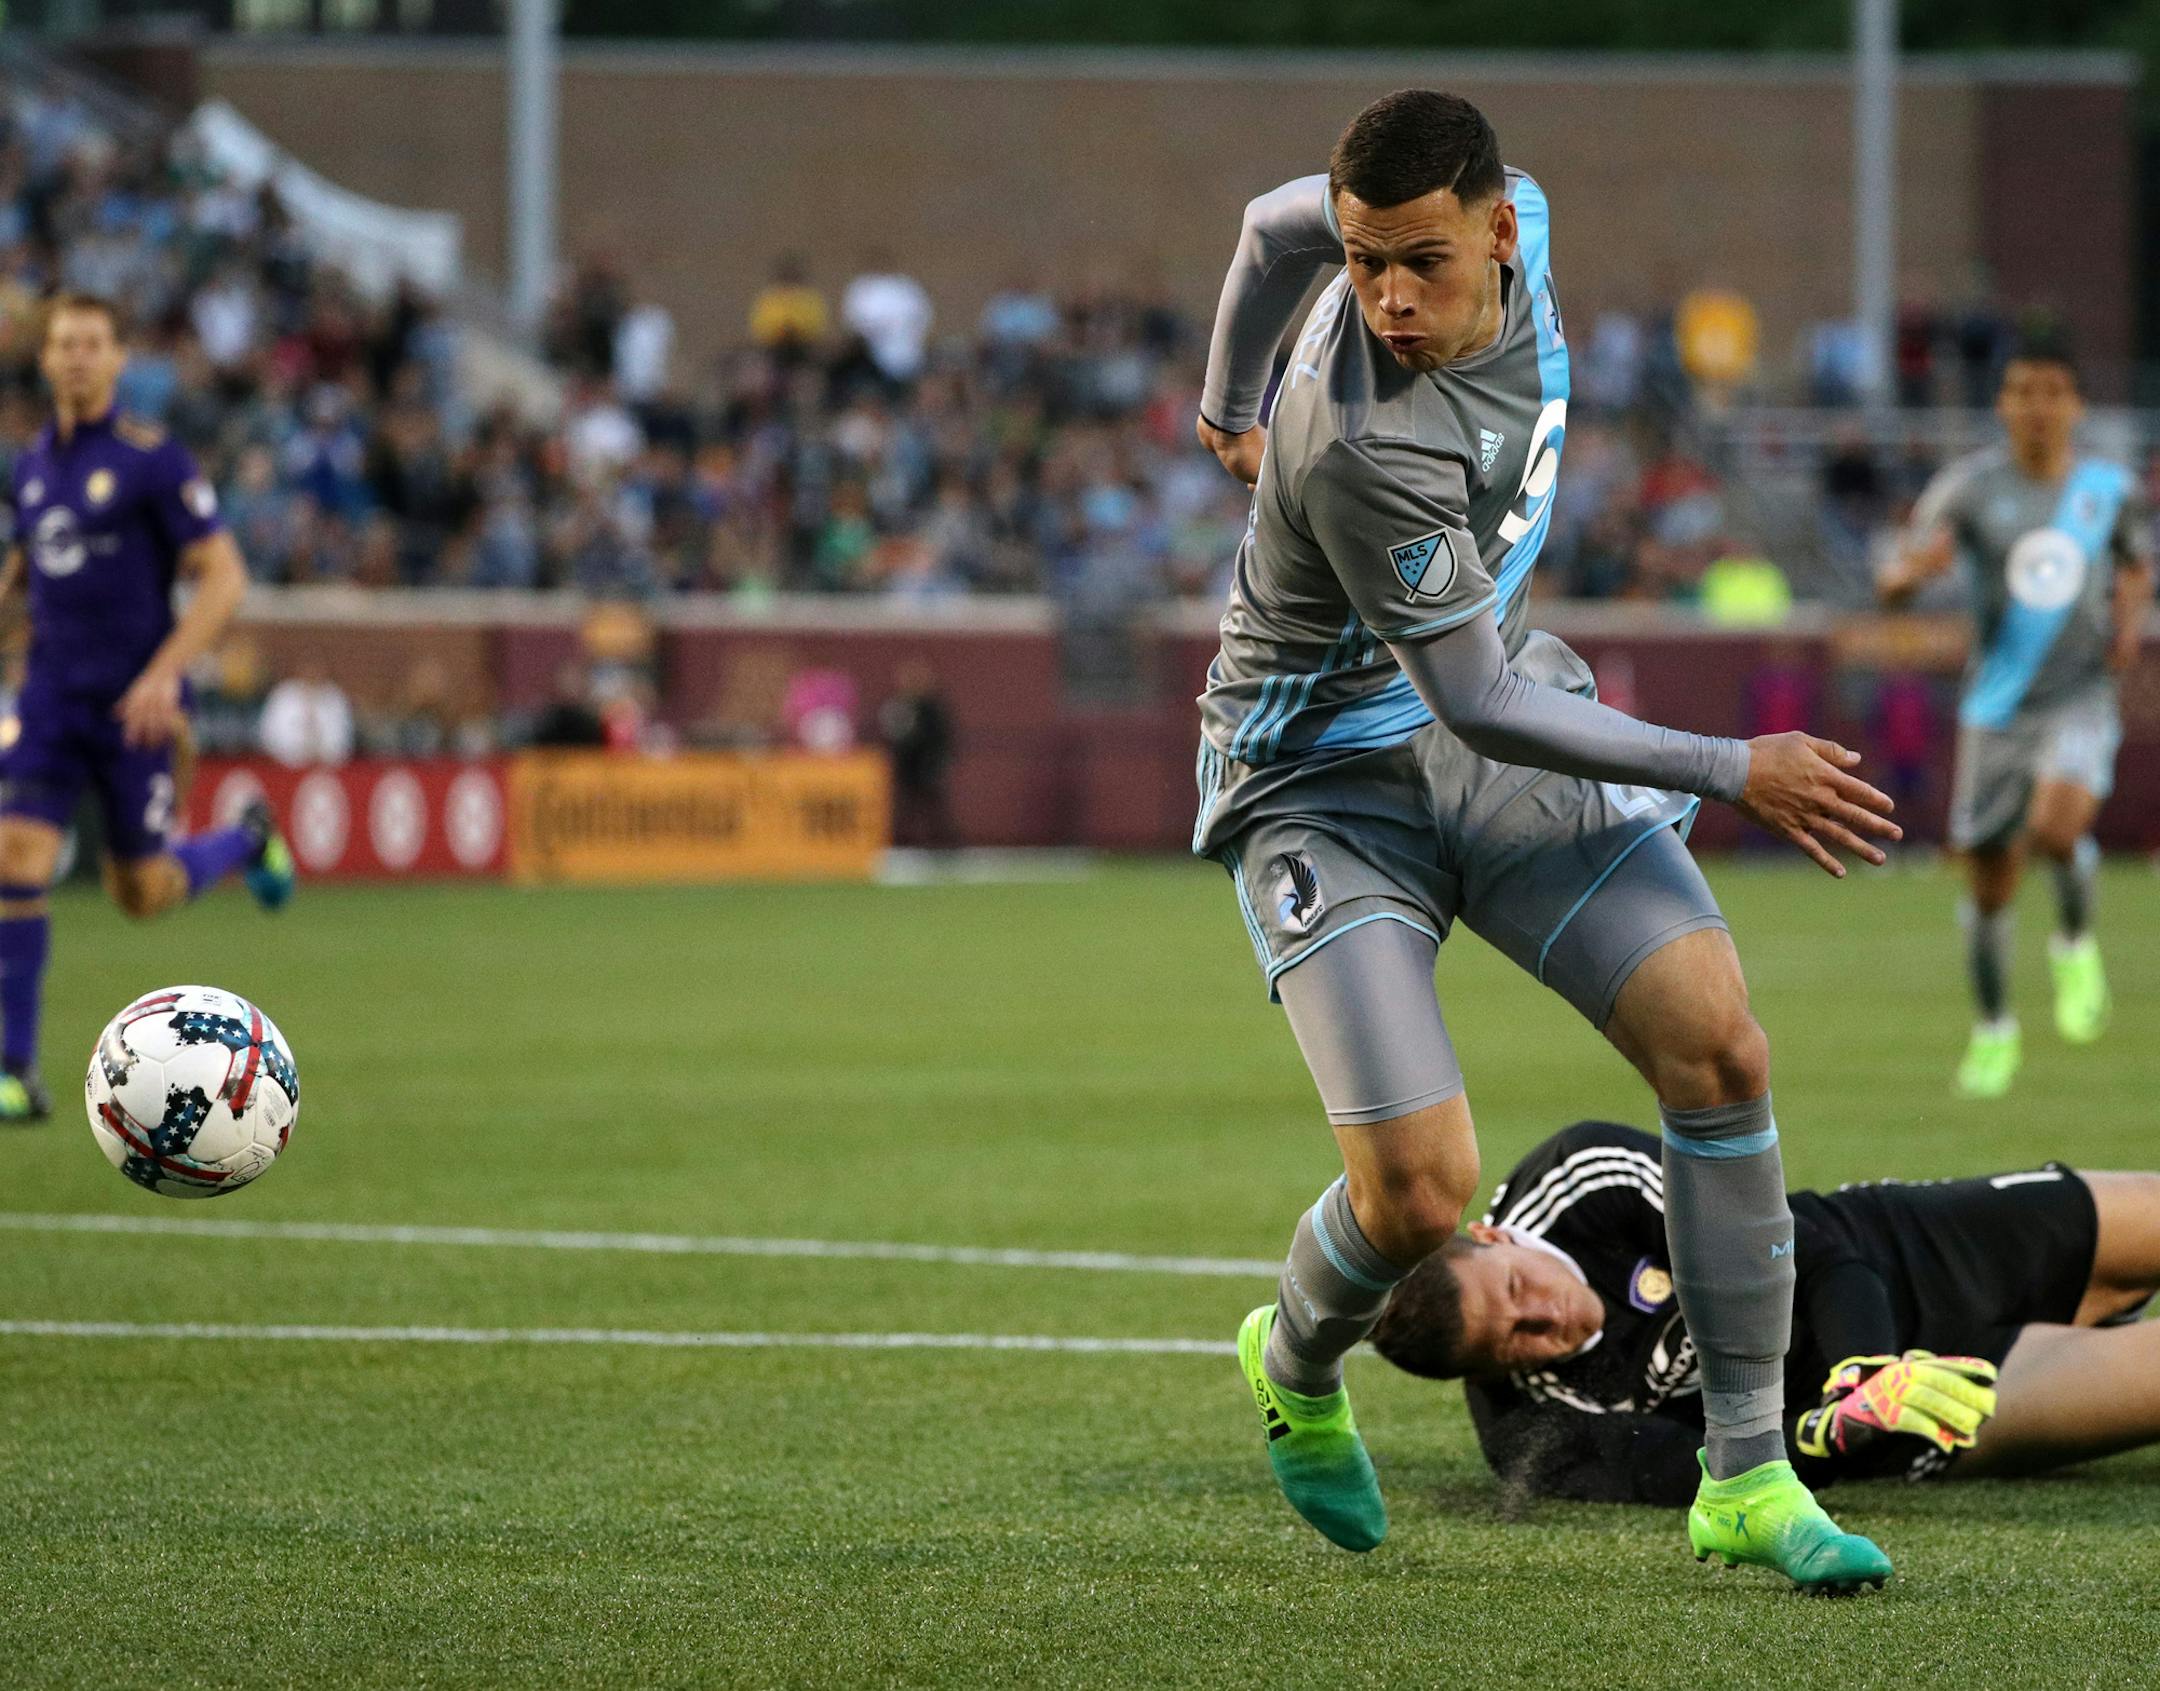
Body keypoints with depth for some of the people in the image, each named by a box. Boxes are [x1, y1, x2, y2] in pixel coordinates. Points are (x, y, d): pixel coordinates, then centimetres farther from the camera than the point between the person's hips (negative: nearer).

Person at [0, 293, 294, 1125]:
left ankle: (247, 840, 36)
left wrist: (164, 674, -19)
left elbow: (224, 577, -11)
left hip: (135, 704, -4)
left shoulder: (152, 461, -9)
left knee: (144, 893, 2)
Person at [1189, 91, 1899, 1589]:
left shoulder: (1519, 220, -10)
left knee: (1721, 1046, -11)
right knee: (1422, 1188, -18)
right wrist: (1734, 774, -20)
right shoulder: (1365, 444, -32)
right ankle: (1297, 1369, 20)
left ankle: (1748, 1477, -1)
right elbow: (1478, 705, -24)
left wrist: (1233, 407, 29)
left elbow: (1271, 221, 11)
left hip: (1505, 707, 7)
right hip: (1328, 774, -7)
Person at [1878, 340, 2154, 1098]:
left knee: (2058, 824, -29)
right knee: (1989, 880, 4)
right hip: (1998, 705, 1)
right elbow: (1900, 580, -14)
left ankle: (2076, 940, 2)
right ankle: (1993, 1029, 26)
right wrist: (1911, 571, -38)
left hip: (2082, 695, -1)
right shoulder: (1972, 485, -6)